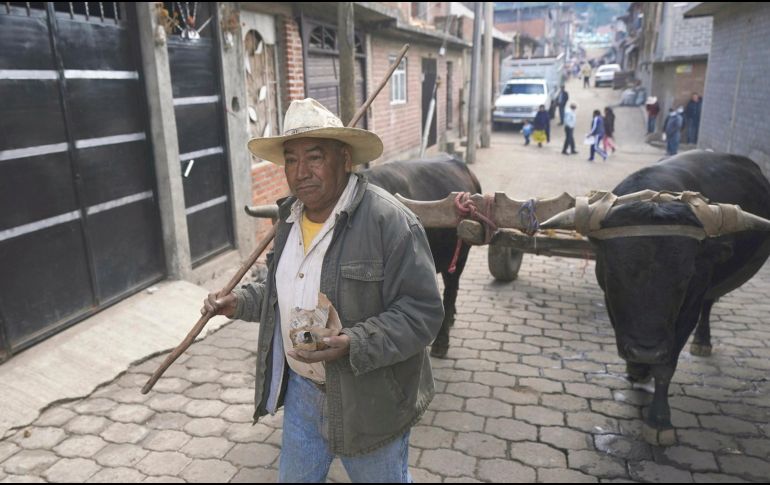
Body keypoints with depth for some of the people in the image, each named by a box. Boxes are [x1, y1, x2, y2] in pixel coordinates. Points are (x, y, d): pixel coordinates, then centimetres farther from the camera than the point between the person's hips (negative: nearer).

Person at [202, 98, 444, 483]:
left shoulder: (389, 220, -23)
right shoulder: (291, 216, 2)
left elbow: (423, 311, -23)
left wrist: (353, 345, -33)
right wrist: (240, 303, 3)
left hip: (369, 400, -6)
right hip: (300, 389, 7)